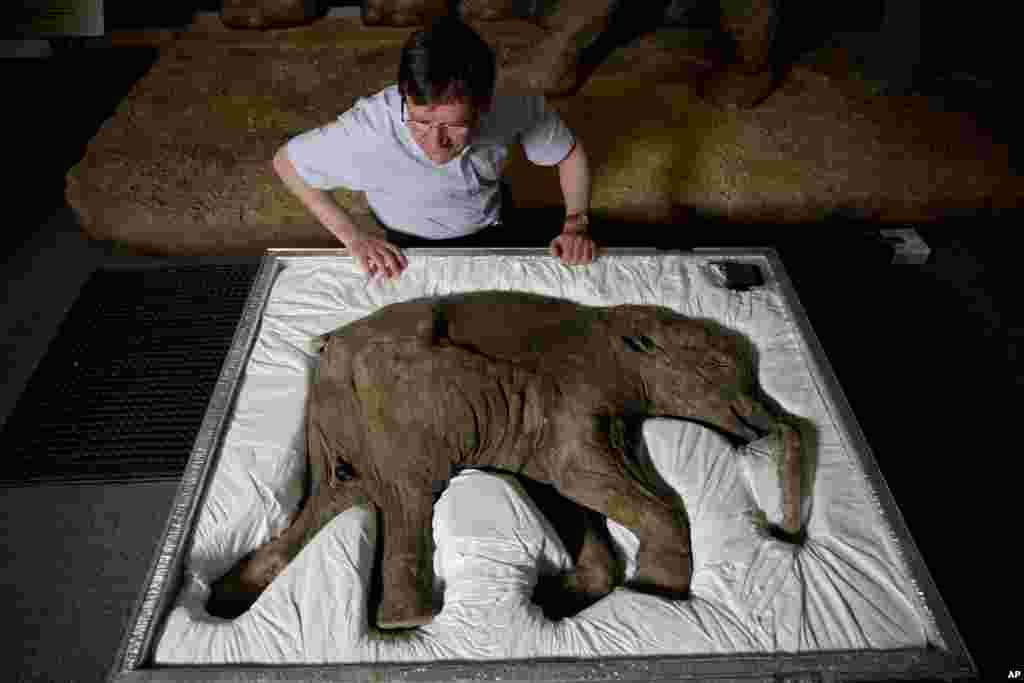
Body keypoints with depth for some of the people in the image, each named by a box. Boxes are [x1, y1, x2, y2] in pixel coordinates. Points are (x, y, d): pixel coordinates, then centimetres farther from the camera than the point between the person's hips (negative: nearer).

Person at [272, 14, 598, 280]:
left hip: (493, 236, 3)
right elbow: (286, 161, -16)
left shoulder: (513, 107, -28)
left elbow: (571, 153, -8)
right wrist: (353, 236, -22)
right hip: (410, 252, -2)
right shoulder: (368, 131, -35)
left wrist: (576, 224, -21)